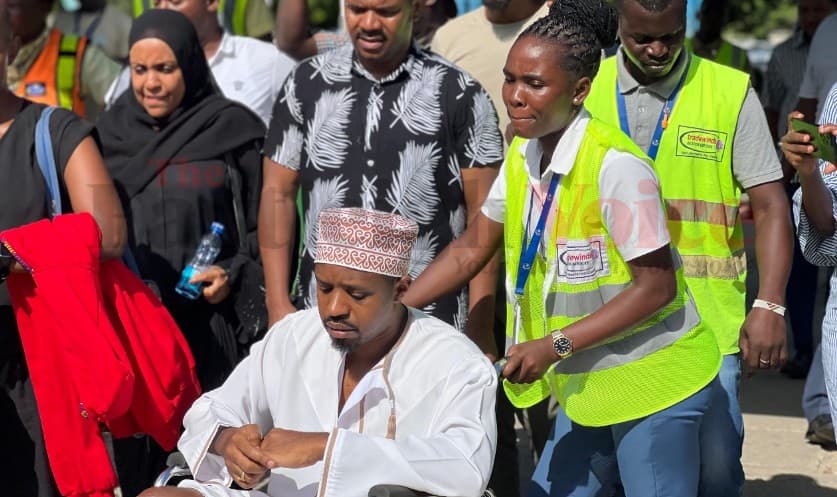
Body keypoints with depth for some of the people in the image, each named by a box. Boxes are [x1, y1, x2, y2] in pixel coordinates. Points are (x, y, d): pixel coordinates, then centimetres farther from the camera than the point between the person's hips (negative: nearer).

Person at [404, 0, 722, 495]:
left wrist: (555, 346, -23)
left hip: (651, 381, -8)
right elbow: (472, 247, 14)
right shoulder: (523, 157, 3)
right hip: (588, 383, 8)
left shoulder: (615, 165, -21)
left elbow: (656, 286, -20)